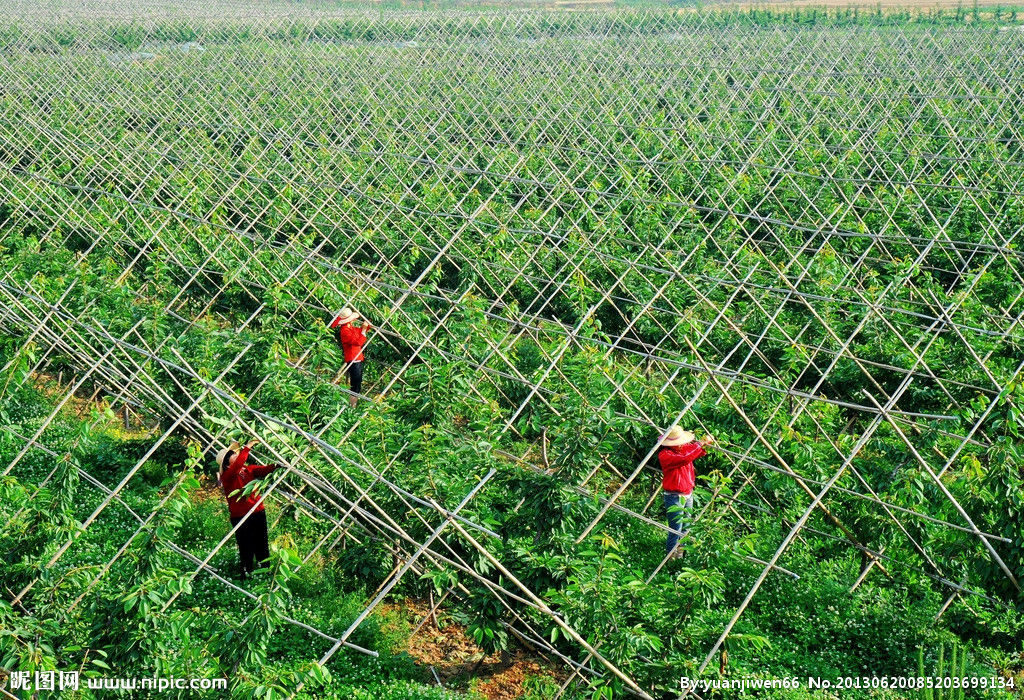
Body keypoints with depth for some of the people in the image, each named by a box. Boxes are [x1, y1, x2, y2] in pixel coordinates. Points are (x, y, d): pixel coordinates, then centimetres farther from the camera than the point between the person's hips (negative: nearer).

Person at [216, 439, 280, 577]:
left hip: (258, 512, 6)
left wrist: (276, 465, -26)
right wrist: (247, 448, -25)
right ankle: (247, 574, 9)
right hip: (240, 517, -5)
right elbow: (237, 465, -29)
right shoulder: (226, 476, -10)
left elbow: (263, 470, -6)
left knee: (262, 545, 14)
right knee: (246, 549, -1)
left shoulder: (249, 469, 9)